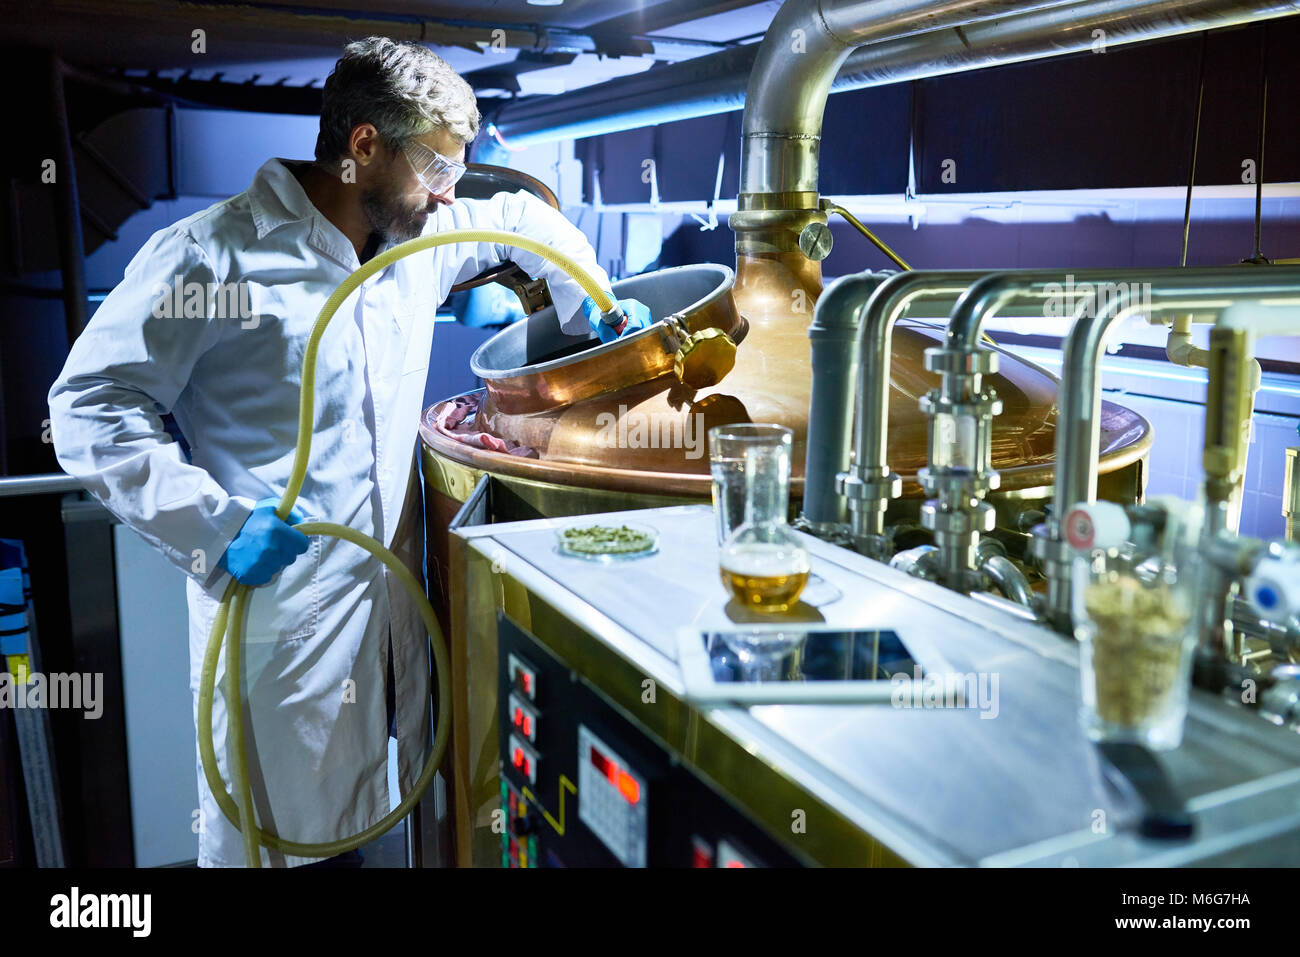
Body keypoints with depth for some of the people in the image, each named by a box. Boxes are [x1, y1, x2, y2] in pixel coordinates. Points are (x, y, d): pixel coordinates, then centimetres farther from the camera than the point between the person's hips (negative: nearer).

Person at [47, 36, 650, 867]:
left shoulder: (420, 238, 7)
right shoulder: (210, 255, -13)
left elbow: (523, 220, 26)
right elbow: (92, 405, -12)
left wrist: (594, 306, 15)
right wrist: (216, 523, -20)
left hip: (399, 593, 7)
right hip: (278, 604, -6)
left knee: (404, 814, 19)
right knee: (283, 832, 6)